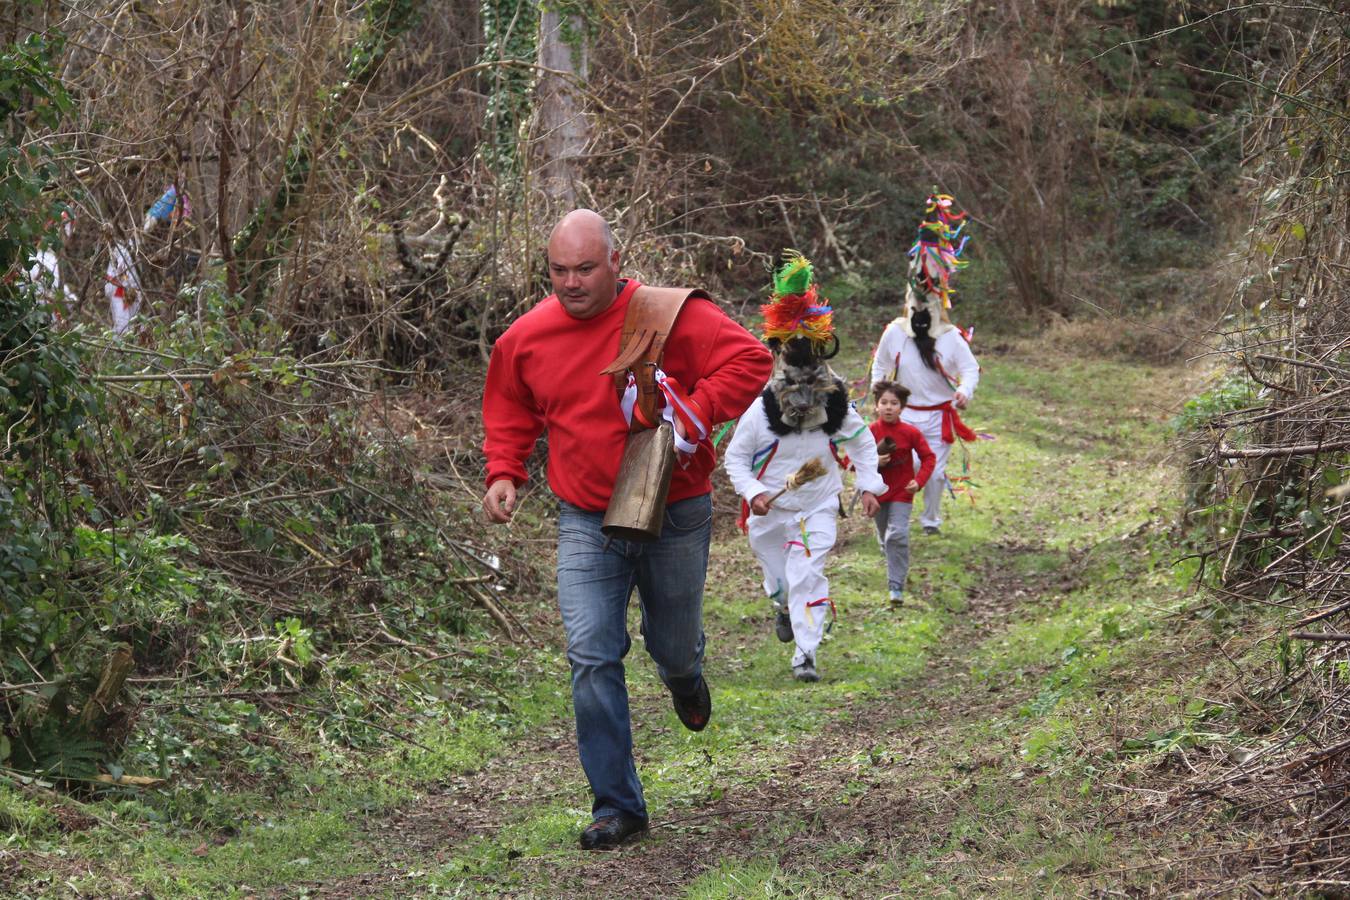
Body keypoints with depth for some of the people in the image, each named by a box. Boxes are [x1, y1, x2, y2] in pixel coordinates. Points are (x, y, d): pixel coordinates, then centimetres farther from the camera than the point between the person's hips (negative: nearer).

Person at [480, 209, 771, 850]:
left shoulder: (670, 315, -13)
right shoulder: (526, 338, -2)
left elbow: (749, 361, -15)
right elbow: (510, 413, 15)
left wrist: (692, 414, -25)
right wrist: (503, 473, -1)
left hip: (674, 514, -1)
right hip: (586, 523, 2)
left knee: (674, 648, 16)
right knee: (592, 658, -9)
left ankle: (684, 674, 57)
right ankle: (617, 805, -1)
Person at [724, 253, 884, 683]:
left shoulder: (836, 409, -10)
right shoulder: (760, 412, -16)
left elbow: (862, 442, 10)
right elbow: (735, 457, -6)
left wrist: (869, 486, 4)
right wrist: (753, 492, -20)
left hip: (818, 507, 0)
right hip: (770, 510, 0)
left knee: (807, 576, -15)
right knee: (777, 577, 17)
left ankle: (806, 652, -12)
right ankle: (784, 608, 54)